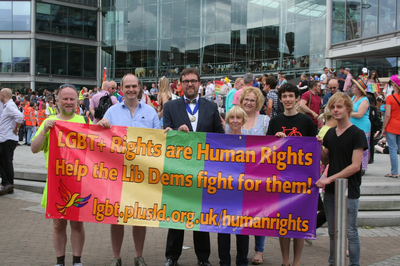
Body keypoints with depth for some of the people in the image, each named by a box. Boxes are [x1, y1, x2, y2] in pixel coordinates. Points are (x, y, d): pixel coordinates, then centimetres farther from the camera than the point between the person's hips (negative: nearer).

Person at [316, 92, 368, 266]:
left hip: (349, 191, -6)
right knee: (333, 231, 14)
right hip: (330, 190, 6)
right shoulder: (330, 133, 9)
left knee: (350, 232, 3)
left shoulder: (357, 134, -10)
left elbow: (355, 166, -15)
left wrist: (330, 179, -19)